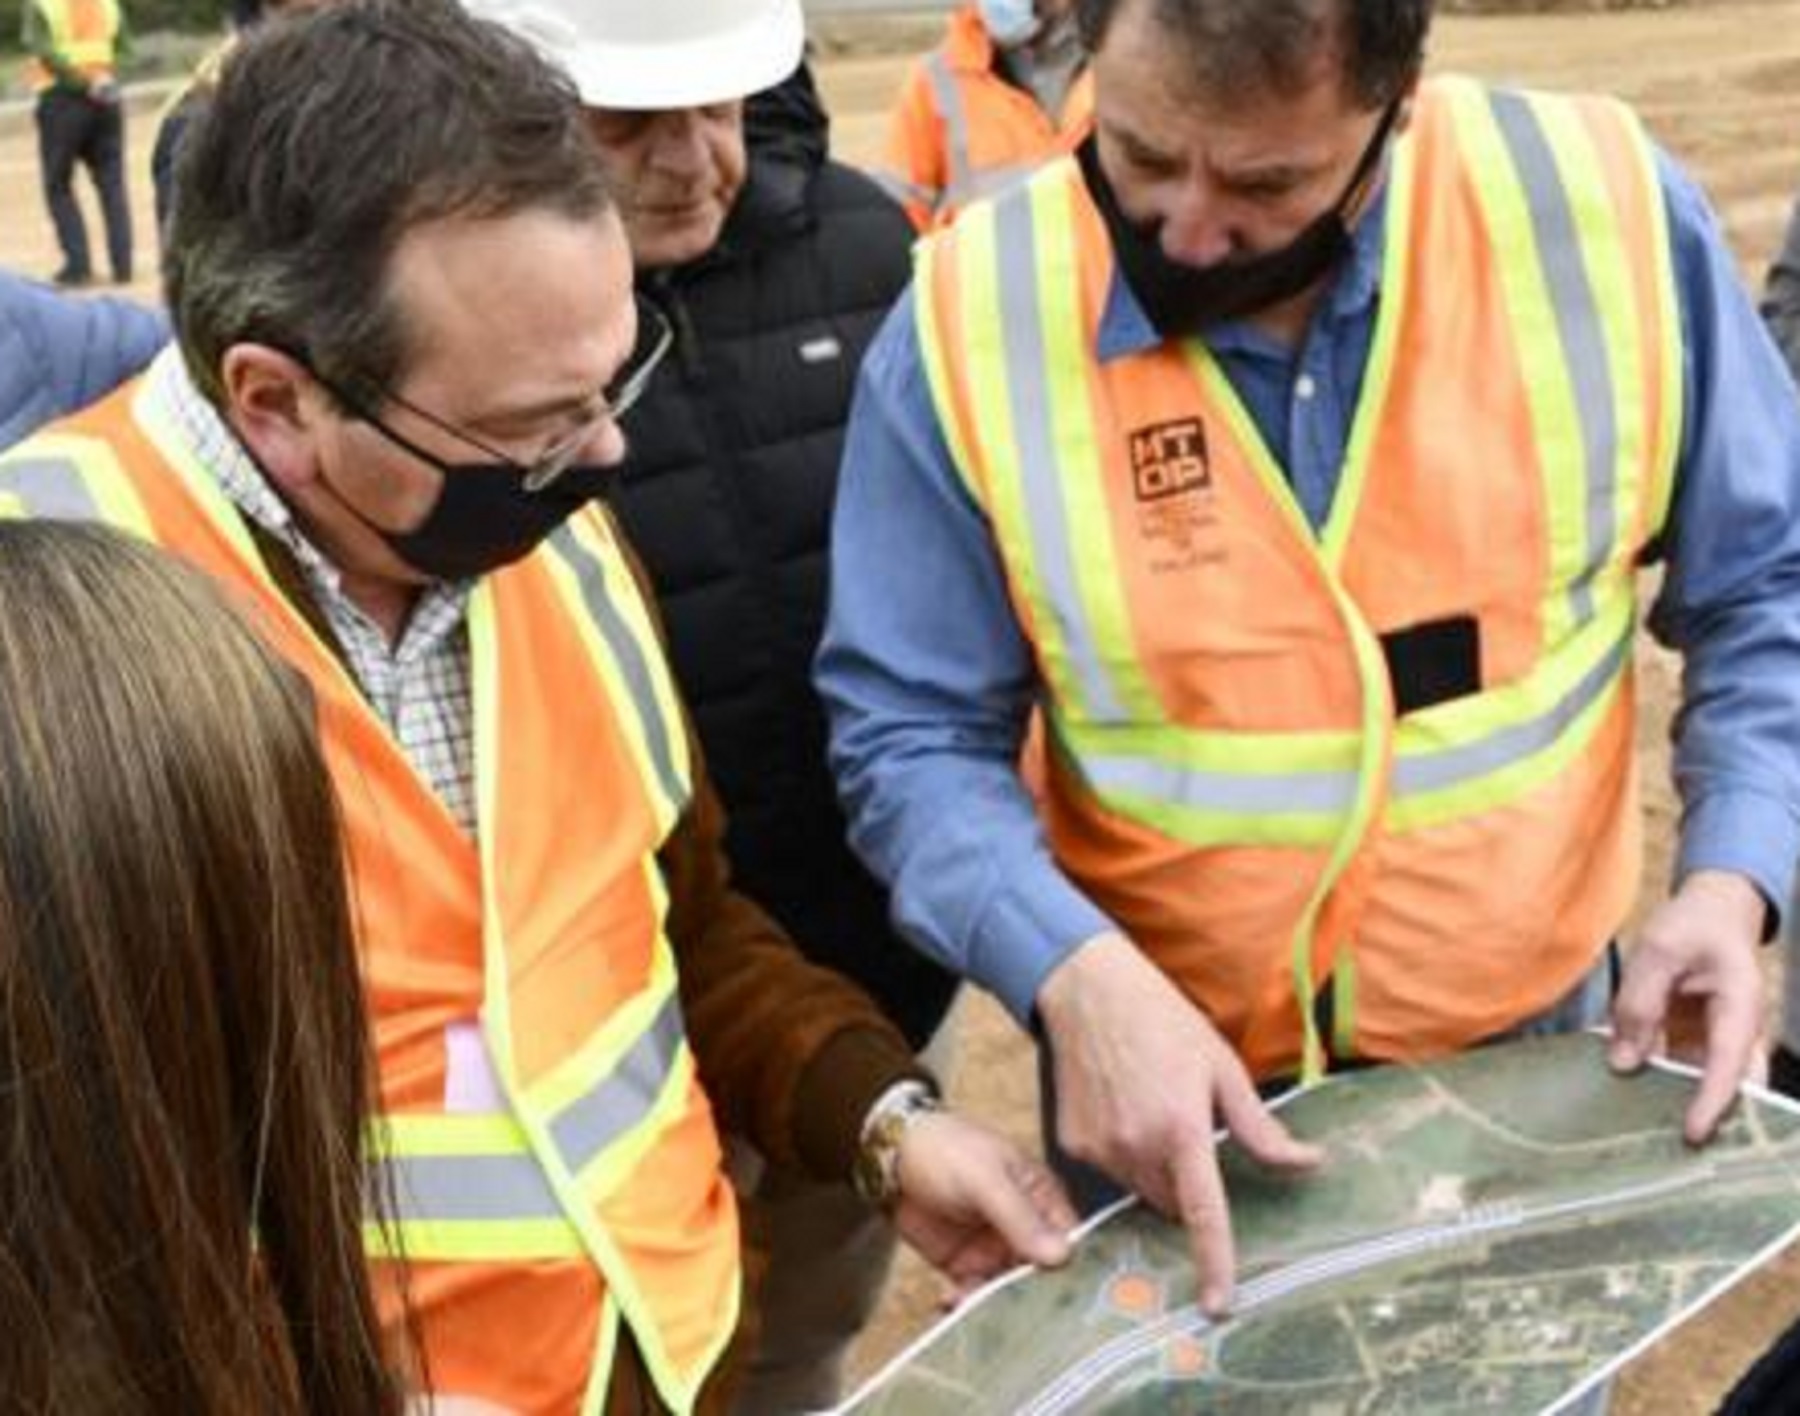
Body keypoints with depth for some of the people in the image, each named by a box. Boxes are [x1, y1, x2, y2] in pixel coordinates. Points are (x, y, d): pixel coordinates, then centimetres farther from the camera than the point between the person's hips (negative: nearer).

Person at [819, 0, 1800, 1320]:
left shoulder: (1605, 212, -15)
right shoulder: (975, 319, -17)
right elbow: (914, 735, -11)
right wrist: (1077, 973, -27)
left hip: (1531, 1043, 2)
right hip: (1166, 1077, -1)